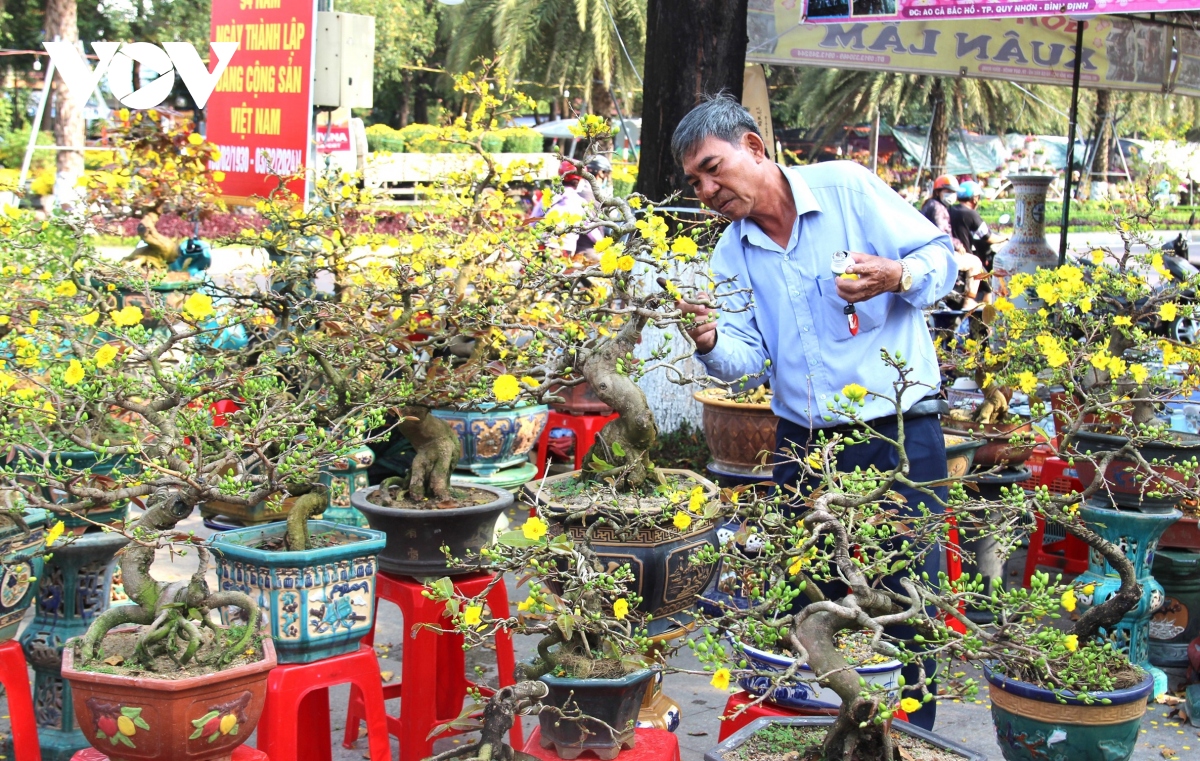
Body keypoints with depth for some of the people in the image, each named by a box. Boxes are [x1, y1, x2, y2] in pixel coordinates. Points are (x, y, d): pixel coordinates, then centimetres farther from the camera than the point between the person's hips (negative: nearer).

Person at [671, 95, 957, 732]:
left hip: (899, 435, -4)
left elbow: (941, 255, -2)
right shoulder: (731, 254, 9)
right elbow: (746, 357, 1)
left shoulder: (846, 187, -4)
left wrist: (895, 276, -23)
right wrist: (711, 344, -21)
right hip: (802, 442, 4)